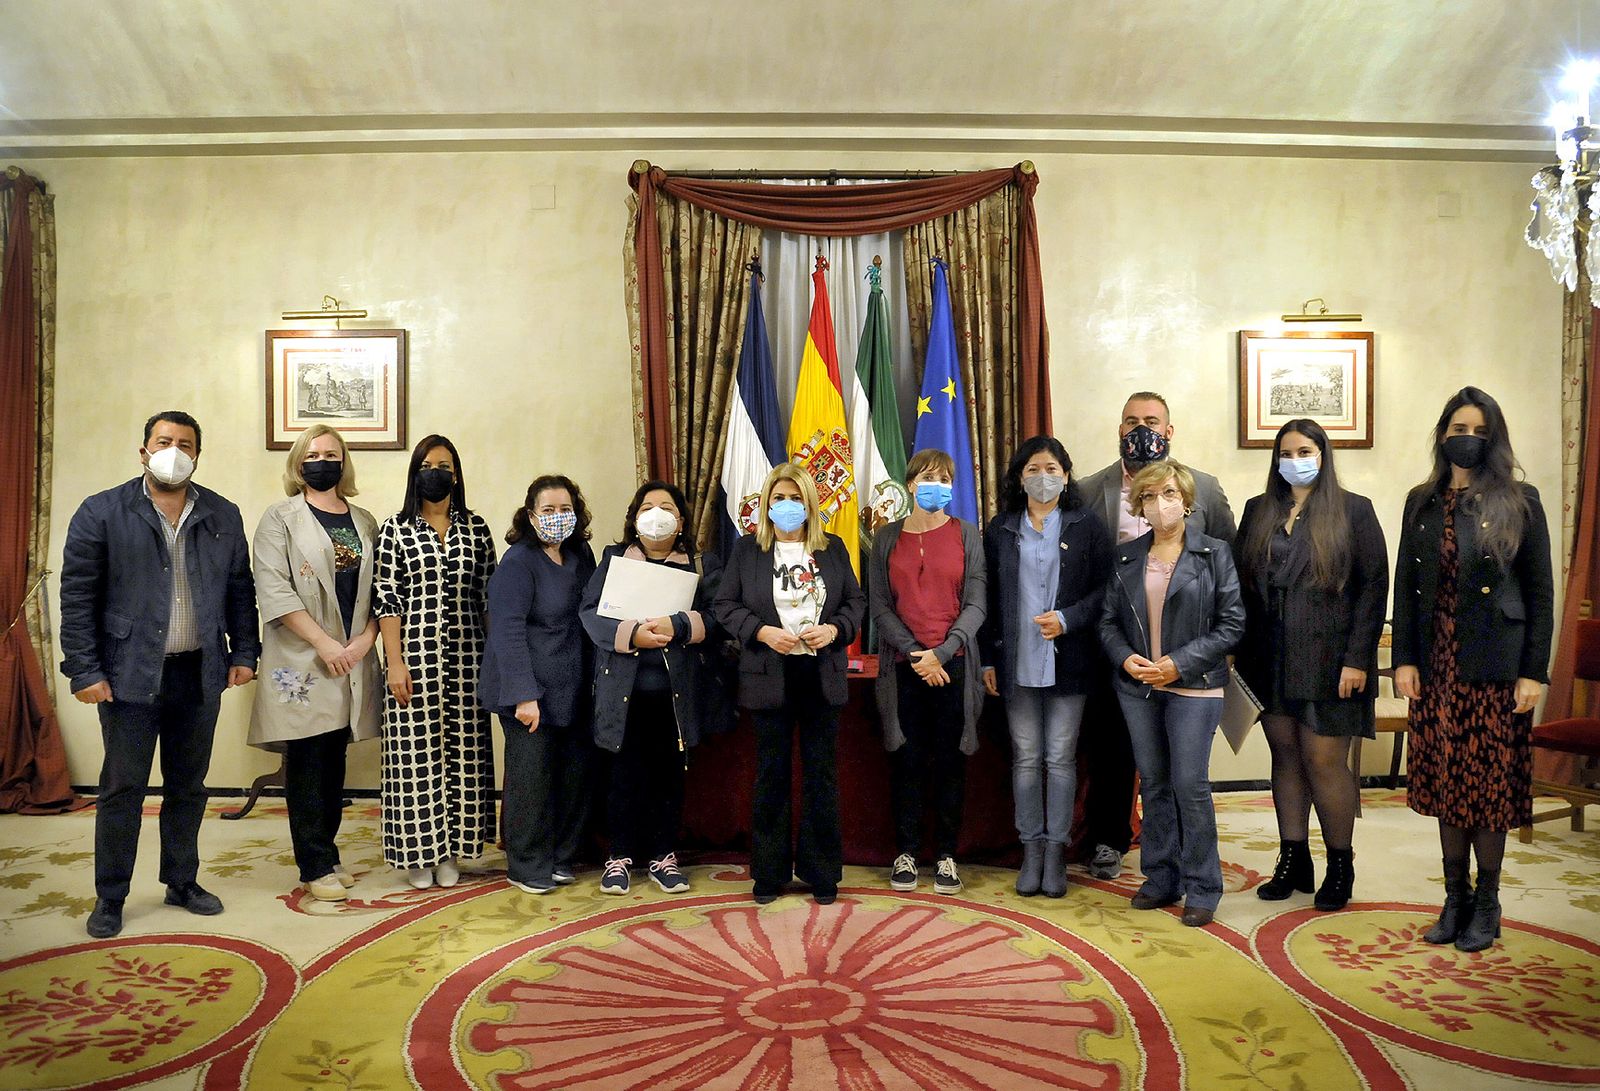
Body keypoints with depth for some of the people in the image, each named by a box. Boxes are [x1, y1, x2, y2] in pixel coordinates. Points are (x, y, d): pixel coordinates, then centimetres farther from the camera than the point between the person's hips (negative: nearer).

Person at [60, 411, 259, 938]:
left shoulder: (223, 517, 7)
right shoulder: (102, 513, -2)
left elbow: (240, 591, 10)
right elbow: (77, 597, -4)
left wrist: (244, 653, 5)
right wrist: (85, 671, -9)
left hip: (200, 676, 3)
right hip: (130, 676, -3)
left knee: (188, 787, 13)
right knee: (122, 788, 5)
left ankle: (182, 881, 28)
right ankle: (110, 898, 20)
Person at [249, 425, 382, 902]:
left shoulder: (364, 522, 13)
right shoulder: (281, 518, 0)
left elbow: (380, 589, 10)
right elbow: (273, 589, -10)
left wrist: (366, 638, -7)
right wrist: (324, 644, -16)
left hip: (353, 662, 4)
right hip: (301, 662, -4)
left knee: (334, 763, 10)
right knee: (307, 764, 0)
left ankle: (326, 856, 21)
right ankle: (316, 868, 9)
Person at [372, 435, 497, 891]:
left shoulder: (475, 528, 8)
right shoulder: (395, 530, 1)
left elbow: (488, 594, 10)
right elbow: (385, 599, -3)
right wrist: (395, 661, -9)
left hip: (467, 656, 2)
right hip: (415, 658, -2)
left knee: (463, 749, 5)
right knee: (416, 750, 1)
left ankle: (451, 849, 18)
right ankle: (418, 853, 15)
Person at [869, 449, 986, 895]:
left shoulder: (966, 534, 4)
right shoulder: (887, 537, 6)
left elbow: (976, 604, -1)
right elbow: (880, 606, 2)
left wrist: (941, 652, -13)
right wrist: (914, 652, -10)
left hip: (953, 664, 0)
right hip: (903, 667, 0)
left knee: (951, 761, 5)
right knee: (906, 760, 4)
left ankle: (946, 855, 17)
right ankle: (905, 853, 17)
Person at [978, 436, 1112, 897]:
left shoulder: (1086, 525, 2)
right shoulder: (1000, 530, 8)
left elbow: (1105, 588, 0)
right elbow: (989, 598, 8)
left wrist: (1067, 619, -15)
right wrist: (988, 659, 5)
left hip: (1068, 661, -2)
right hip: (1017, 662, 2)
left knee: (1060, 758, 4)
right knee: (1026, 757, 7)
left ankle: (1056, 850, 15)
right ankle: (1031, 847, 18)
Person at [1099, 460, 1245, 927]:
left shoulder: (1214, 553, -2)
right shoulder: (1126, 557, 8)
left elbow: (1232, 624, -6)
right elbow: (1108, 621, 10)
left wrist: (1179, 663, -14)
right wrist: (1126, 658, -10)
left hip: (1193, 687, -4)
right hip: (1138, 687, 4)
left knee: (1190, 785, -4)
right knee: (1153, 784, 11)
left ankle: (1201, 889, 11)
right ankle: (1161, 880, 23)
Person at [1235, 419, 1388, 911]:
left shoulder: (1353, 511, 0)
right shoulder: (1258, 511, 11)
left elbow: (1373, 586, -5)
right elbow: (1241, 584, 10)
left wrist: (1357, 658, -11)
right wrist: (1236, 649, 2)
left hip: (1327, 660, -4)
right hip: (1270, 661, 4)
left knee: (1324, 761, -2)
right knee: (1285, 756, 9)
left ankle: (1340, 866, 15)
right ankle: (1293, 861, 20)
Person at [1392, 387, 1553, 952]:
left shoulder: (1518, 502, -1)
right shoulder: (1422, 502, 9)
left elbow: (1540, 592, -2)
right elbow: (1405, 584, 8)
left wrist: (1533, 671, -7)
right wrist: (1403, 659, 1)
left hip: (1495, 665, -3)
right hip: (1436, 663, 3)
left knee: (1490, 783, 3)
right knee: (1444, 781, 9)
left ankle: (1487, 902, 19)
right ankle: (1455, 897, 21)